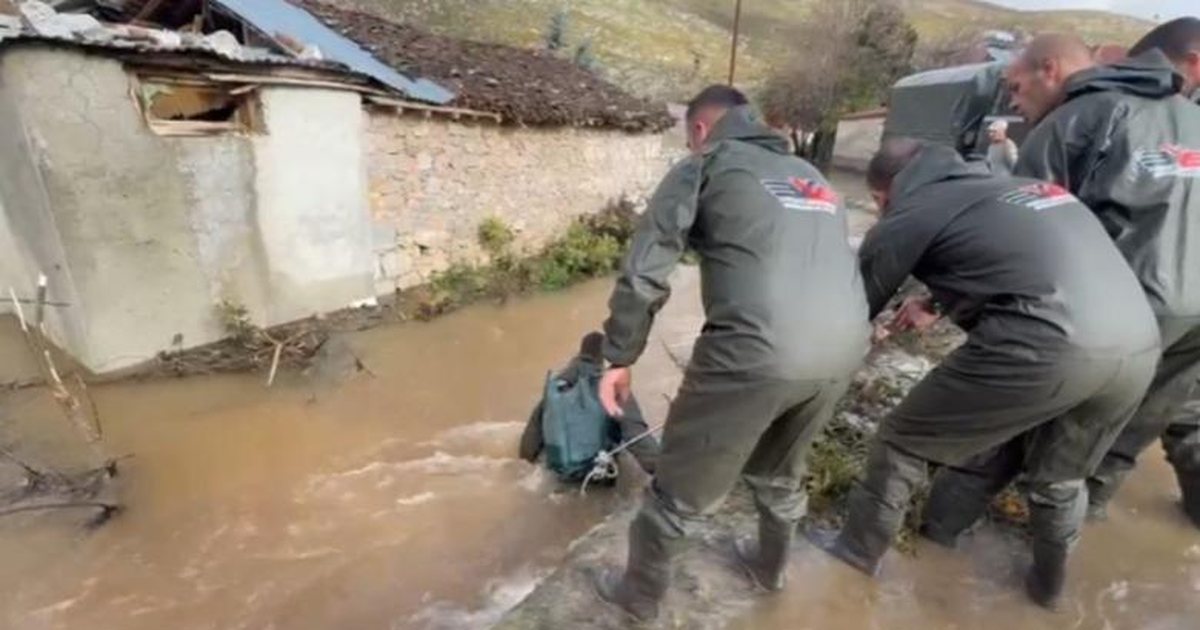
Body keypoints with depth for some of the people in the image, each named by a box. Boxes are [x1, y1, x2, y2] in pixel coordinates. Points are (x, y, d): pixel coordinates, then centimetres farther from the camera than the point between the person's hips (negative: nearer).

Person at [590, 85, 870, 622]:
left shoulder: (704, 167, 11)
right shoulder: (810, 175, 29)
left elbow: (645, 270, -1)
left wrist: (620, 358, 7)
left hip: (759, 348, -6)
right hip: (846, 347, 7)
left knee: (683, 485, 15)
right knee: (779, 469, 32)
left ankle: (639, 594, 38)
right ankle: (770, 567, 56)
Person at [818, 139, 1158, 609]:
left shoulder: (909, 214, 8)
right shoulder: (1014, 187, 29)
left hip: (1044, 346, -7)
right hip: (1140, 346, 8)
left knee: (903, 442, 12)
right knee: (1059, 475, 31)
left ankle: (856, 556, 27)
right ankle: (1048, 583, 50)